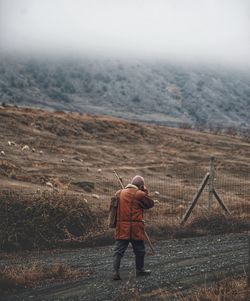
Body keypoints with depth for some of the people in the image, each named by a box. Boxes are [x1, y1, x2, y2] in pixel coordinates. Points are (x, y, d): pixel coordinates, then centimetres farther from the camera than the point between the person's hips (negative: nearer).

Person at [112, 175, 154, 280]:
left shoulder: (119, 193, 8)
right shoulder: (139, 194, -7)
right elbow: (150, 204, 4)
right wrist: (145, 192, 10)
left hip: (121, 228, 4)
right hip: (135, 228, -4)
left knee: (118, 250, 3)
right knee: (139, 250, 15)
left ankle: (116, 272, -7)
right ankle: (140, 270, 27)